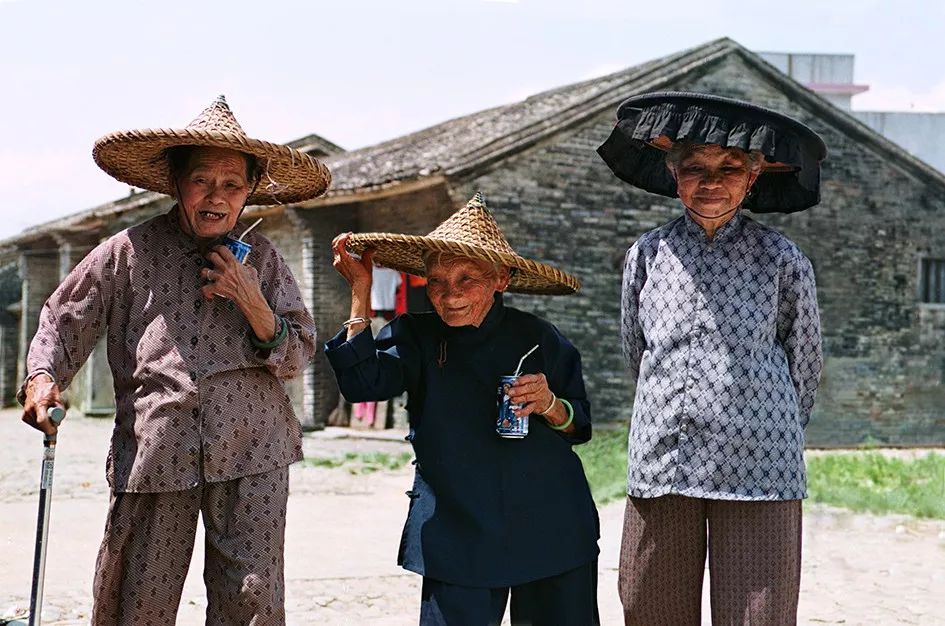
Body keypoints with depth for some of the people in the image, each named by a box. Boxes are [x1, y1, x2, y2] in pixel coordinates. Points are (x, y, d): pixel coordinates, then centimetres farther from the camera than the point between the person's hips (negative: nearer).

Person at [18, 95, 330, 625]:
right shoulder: (129, 252, 5)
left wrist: (251, 302, -6)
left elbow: (298, 357, 10)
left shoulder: (261, 257, 9)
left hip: (251, 450, 1)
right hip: (155, 453, -1)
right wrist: (43, 376, -5)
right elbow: (64, 320, 14)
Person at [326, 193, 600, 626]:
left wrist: (550, 405, -12)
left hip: (550, 530, 1)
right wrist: (360, 291, -10)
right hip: (458, 537, -1)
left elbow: (580, 427, 10)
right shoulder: (417, 338, 4)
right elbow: (363, 381, -14)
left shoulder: (538, 339, 4)